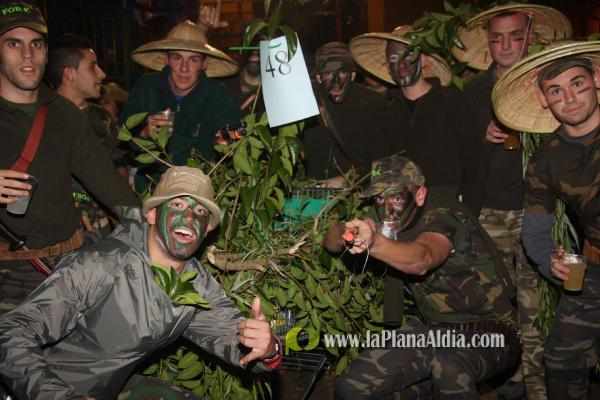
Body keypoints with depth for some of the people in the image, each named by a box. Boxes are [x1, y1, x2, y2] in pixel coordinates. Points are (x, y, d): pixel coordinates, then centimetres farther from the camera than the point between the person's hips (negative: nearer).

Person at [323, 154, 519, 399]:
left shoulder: (445, 218, -19)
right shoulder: (394, 223, 1)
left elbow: (422, 260, -42)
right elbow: (330, 241, -5)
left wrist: (375, 243, -60)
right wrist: (346, 233, -29)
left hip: (485, 335, -7)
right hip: (432, 328, 7)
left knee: (446, 363, -41)